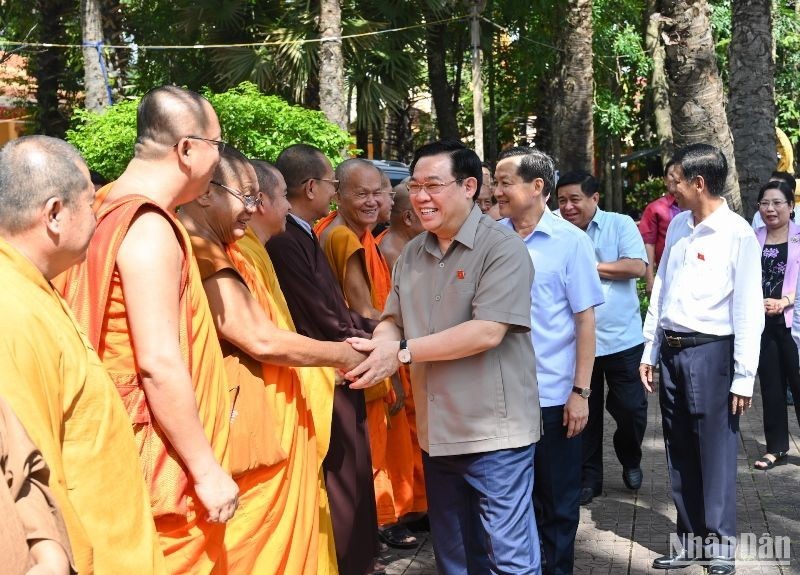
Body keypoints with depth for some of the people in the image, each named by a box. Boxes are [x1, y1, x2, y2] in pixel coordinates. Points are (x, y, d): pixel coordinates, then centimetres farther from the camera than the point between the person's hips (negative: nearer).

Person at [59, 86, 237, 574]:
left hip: (118, 444, 9)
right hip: (159, 461, -9)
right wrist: (208, 470, -19)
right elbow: (160, 364, -24)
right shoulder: (150, 228, -18)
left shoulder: (108, 210, 9)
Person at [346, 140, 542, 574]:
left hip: (494, 431, -7)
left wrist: (402, 354, -19)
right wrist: (381, 344, -15)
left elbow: (487, 332, -22)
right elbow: (393, 319, 10)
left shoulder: (502, 248, -13)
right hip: (436, 432, 7)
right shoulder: (412, 254, 9)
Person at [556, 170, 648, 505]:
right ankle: (589, 477, 24)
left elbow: (637, 266, -15)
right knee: (585, 414, 10)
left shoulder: (620, 225, -3)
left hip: (622, 339, -2)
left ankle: (630, 461, 33)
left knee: (631, 408, 5)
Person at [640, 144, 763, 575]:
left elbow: (748, 309, -11)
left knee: (715, 453, 1)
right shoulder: (678, 225, 10)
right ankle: (690, 539, 24)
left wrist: (744, 376, -12)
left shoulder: (737, 233, -11)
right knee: (680, 453, 12)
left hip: (710, 351, -6)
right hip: (672, 350, 7)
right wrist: (650, 351, 15)